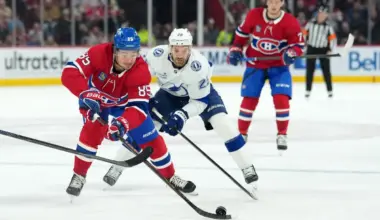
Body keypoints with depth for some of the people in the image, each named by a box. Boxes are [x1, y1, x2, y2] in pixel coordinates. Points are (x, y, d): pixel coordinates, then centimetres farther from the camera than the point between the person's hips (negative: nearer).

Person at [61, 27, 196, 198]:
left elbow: (138, 106, -38)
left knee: (151, 139, 0)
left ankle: (170, 177, 22)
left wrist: (123, 123, -57)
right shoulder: (99, 54, -37)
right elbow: (69, 73, -40)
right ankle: (79, 176, -10)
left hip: (125, 102, 2)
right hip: (96, 100, -2)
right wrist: (87, 94, -53)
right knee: (93, 129, -28)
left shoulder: (140, 71, -33)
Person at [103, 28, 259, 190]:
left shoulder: (199, 65, -38)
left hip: (202, 92, -3)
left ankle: (247, 169, -9)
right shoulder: (157, 55, -32)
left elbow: (201, 101, -28)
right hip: (170, 93, 3)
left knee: (222, 124, -22)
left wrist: (182, 115, -41)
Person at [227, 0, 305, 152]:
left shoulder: (290, 22, -15)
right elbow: (242, 33, 6)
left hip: (279, 66, -1)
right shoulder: (254, 15, -11)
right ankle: (241, 134, 16)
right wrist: (235, 50, 0)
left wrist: (291, 53, -29)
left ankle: (282, 135, 1)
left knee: (281, 99, -14)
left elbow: (299, 44, -9)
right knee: (249, 100, 0)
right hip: (255, 65, 1)